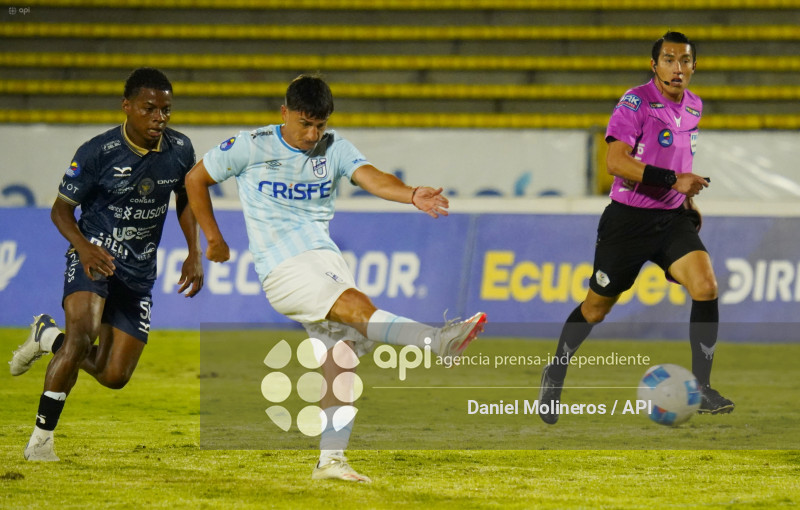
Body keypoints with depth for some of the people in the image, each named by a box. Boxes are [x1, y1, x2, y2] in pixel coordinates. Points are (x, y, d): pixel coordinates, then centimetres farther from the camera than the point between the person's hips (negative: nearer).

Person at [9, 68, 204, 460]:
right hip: (94, 257, -5)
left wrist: (195, 254, 4)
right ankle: (41, 439, -24)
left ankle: (49, 337, 31)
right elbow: (61, 209, -8)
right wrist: (83, 247, -28)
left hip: (138, 272, 5)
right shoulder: (97, 152, -16)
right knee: (83, 333, -33)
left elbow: (186, 200, 16)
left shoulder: (180, 150, -3)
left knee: (114, 376, 1)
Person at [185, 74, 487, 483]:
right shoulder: (251, 147, -1)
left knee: (342, 353, -3)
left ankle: (331, 459, 3)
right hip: (282, 269, -5)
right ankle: (437, 341, -46)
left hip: (325, 255, 5)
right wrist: (214, 239, 13)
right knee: (357, 307, -26)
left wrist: (412, 195, -32)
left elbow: (370, 177, -12)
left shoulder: (334, 148, 7)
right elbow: (196, 179, 11)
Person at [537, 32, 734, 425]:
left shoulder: (693, 106, 8)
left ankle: (700, 388, -11)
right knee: (596, 309, 7)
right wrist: (674, 180, -27)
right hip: (629, 218, -5)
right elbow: (616, 161, -25)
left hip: (673, 218, 5)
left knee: (706, 286, -17)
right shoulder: (636, 103, -15)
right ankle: (555, 374, 31)